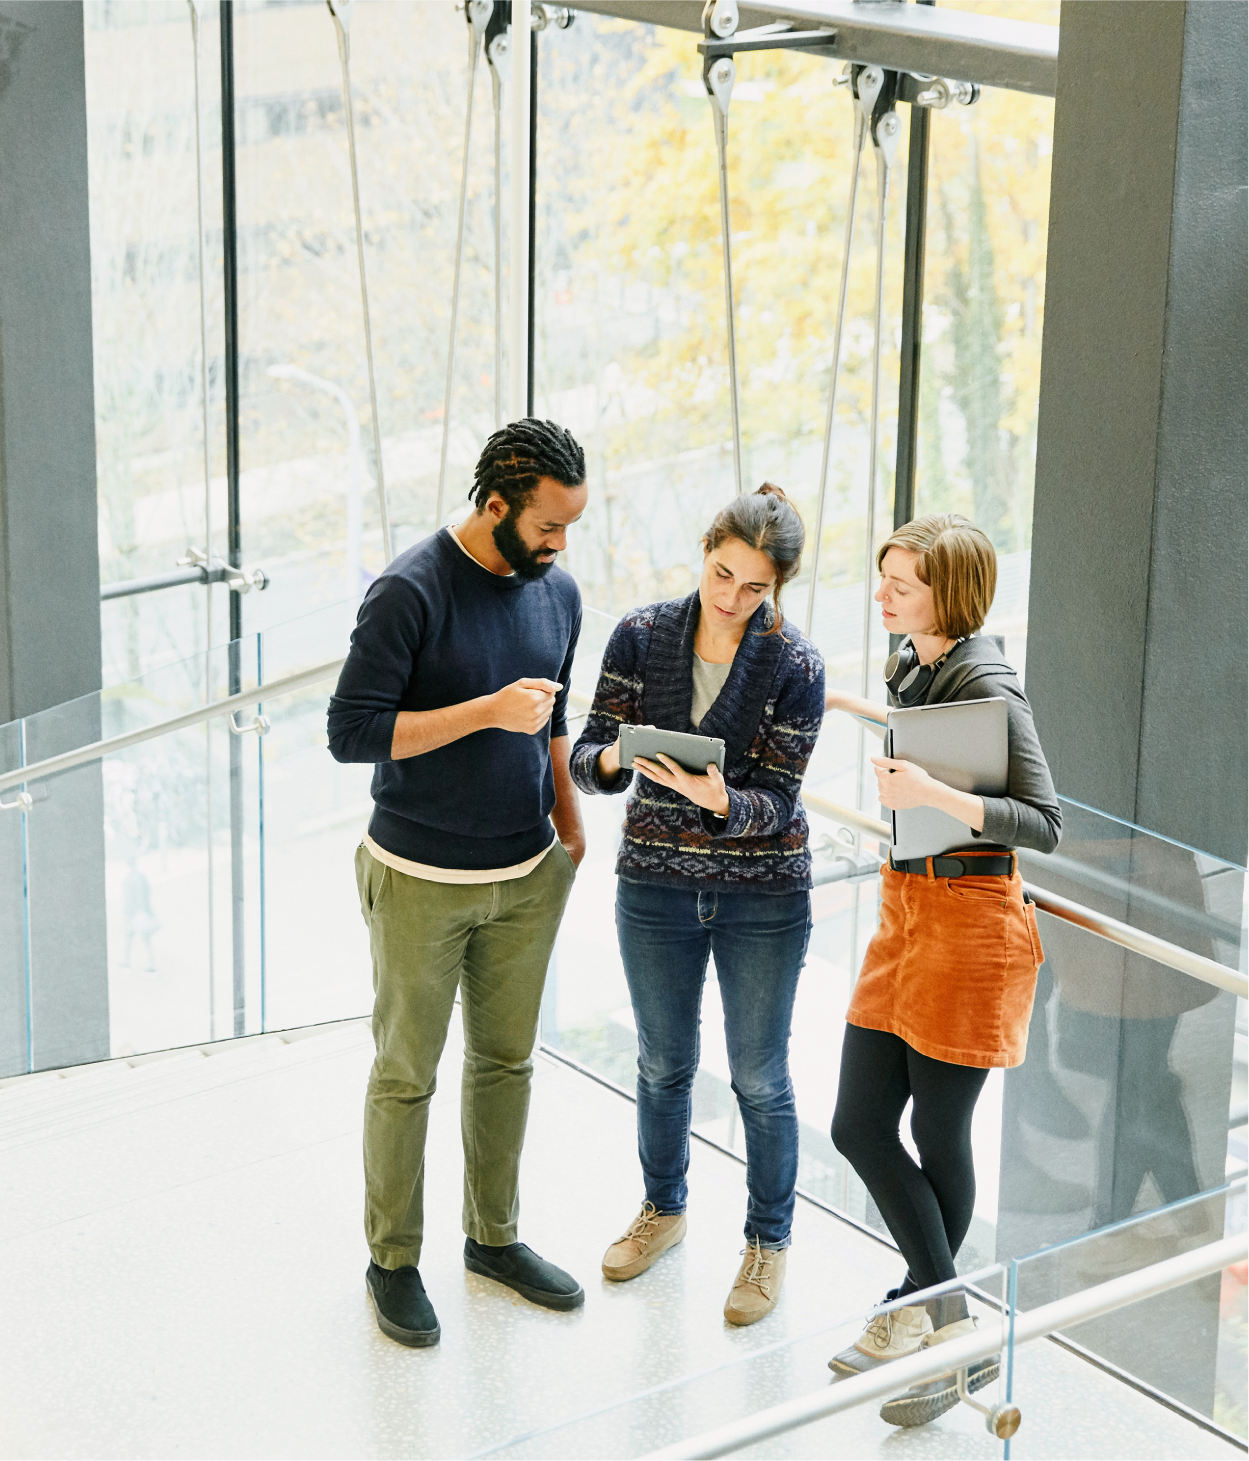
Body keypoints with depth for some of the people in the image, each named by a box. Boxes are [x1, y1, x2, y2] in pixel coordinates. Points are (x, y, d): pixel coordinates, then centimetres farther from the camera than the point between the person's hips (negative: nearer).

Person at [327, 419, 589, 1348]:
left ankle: (495, 1236, 31)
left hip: (527, 878, 6)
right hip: (421, 881, -6)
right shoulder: (410, 593, -18)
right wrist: (487, 712, -25)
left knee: (506, 1061, 16)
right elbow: (351, 732, -21)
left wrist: (569, 819, 14)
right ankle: (393, 1258, 19)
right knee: (406, 1074, 6)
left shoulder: (558, 593, 3)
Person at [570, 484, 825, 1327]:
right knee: (664, 1062, 18)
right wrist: (611, 758, -30)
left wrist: (717, 800, -35)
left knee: (760, 1076, 7)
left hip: (764, 896, -2)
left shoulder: (795, 669, -13)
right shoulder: (641, 638, -6)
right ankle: (664, 1209, 40)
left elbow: (777, 803, -14)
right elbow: (589, 762, -6)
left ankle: (769, 1240, 26)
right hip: (655, 884, 3)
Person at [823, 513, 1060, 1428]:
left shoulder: (986, 683, -18)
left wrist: (937, 795, -32)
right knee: (860, 1124, 7)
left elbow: (1044, 823, -22)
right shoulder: (914, 664, 8)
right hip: (907, 908, 9)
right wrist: (863, 710, 20)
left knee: (938, 1133, 3)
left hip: (972, 919, -9)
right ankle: (940, 1317, 17)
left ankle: (933, 1319, 19)